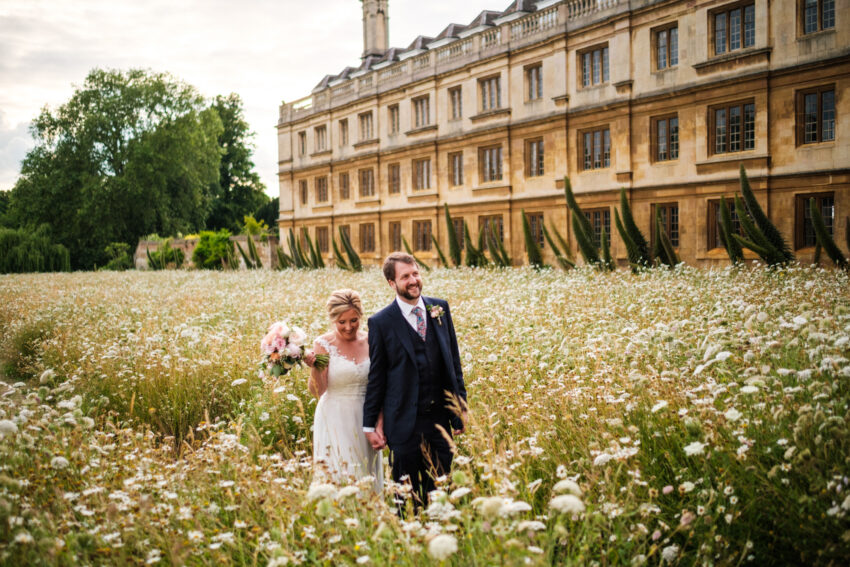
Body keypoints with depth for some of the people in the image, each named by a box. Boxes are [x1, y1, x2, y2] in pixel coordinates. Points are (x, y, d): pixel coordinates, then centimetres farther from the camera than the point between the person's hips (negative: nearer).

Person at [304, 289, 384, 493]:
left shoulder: (371, 342, 2)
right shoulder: (323, 344, -6)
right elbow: (317, 391, -11)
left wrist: (380, 424, -1)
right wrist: (314, 367, -29)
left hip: (365, 422, 3)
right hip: (335, 421, -3)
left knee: (366, 480, 9)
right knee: (337, 478, -2)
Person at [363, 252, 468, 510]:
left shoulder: (440, 308, 5)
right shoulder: (381, 322, -5)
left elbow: (453, 360, 11)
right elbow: (376, 377, -1)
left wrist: (461, 407, 8)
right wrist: (370, 424, 0)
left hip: (440, 419, 3)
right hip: (404, 423, -3)